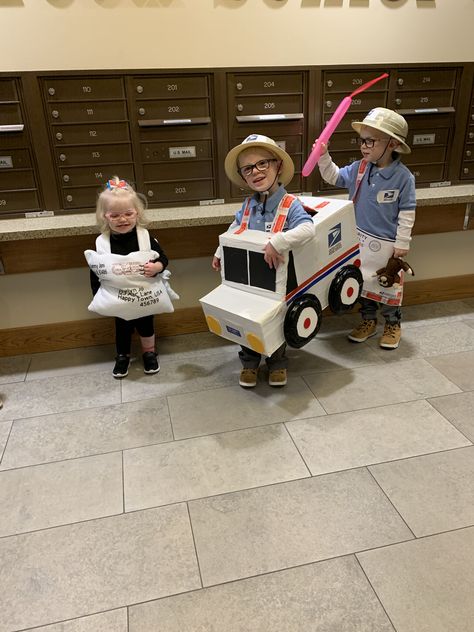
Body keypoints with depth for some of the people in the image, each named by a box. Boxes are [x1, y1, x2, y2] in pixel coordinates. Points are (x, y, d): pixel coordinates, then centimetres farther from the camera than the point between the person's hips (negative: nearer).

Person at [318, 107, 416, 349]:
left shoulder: (403, 176, -16)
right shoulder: (359, 168, -4)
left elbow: (407, 213, -12)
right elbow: (334, 177, 8)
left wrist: (402, 243, -11)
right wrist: (323, 156, -8)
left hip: (386, 244, -4)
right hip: (360, 239, 5)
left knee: (388, 286, 12)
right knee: (363, 282, 16)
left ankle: (393, 325, 32)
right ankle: (368, 321, 35)